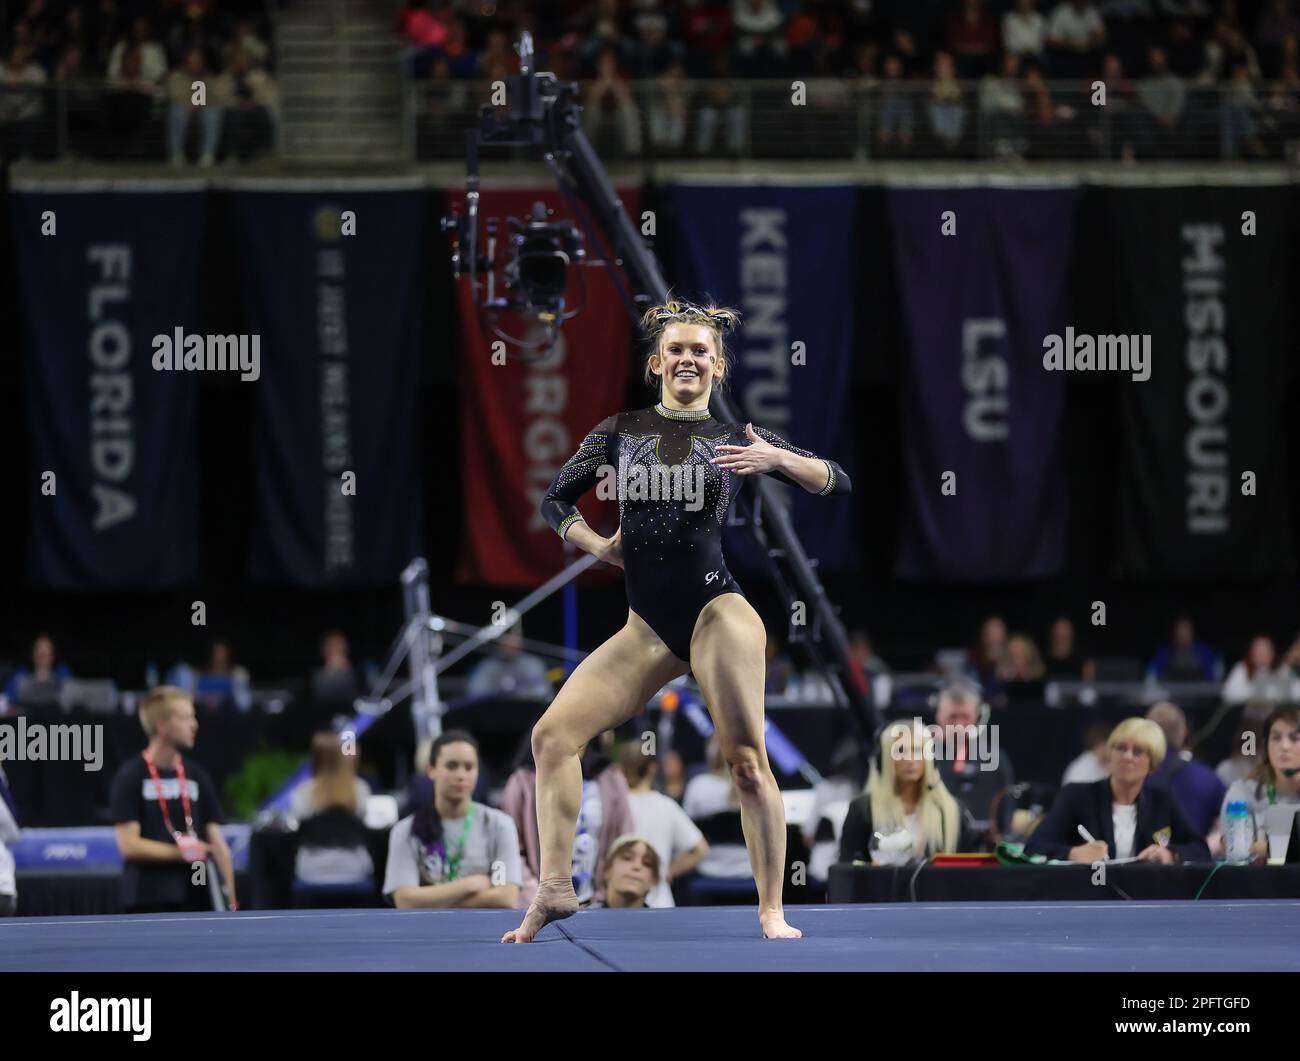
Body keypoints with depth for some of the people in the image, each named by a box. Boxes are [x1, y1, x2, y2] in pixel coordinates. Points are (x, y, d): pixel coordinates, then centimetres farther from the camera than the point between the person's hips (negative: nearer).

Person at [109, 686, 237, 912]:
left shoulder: (197, 776, 10)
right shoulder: (130, 778, -4)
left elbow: (216, 841, 10)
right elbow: (128, 844, -10)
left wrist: (231, 898, 1)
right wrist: (179, 852, -17)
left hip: (196, 898, 5)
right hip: (149, 902, -5)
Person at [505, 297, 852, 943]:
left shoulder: (734, 439, 5)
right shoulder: (620, 432, 12)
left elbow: (837, 482, 3)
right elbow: (555, 502, 20)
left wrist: (778, 459, -15)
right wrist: (597, 546, 4)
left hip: (716, 615, -3)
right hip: (647, 628, 4)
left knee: (747, 760, -9)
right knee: (552, 735, -7)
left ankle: (772, 908, -1)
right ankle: (554, 889, -5)